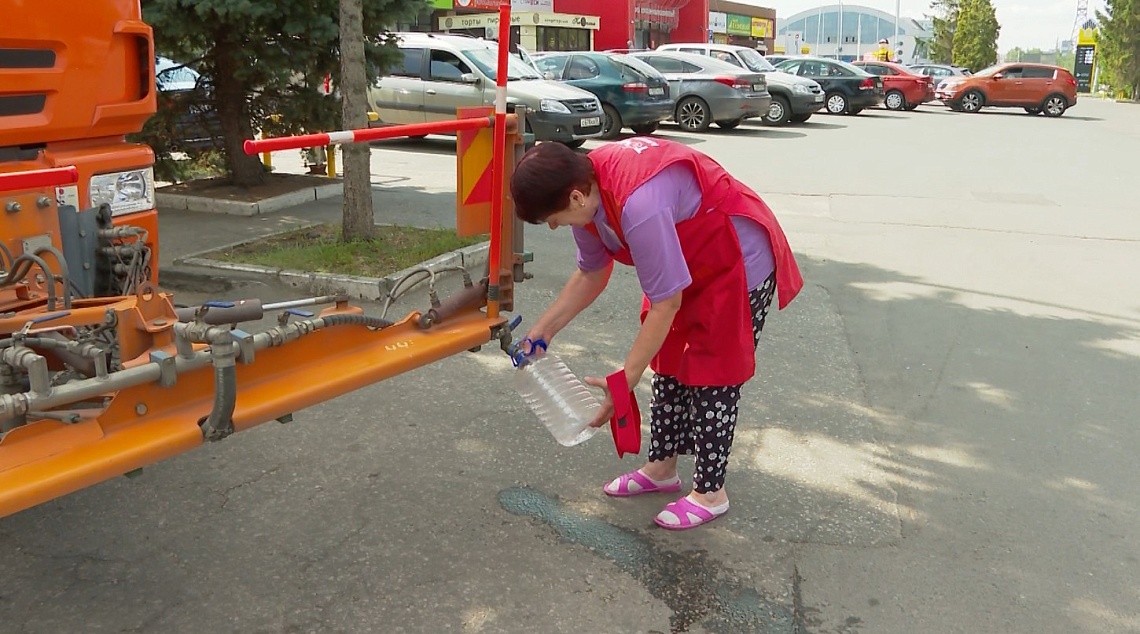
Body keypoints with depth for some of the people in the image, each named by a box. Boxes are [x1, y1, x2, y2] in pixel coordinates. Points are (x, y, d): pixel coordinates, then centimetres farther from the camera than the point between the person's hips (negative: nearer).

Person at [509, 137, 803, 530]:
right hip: (689, 260, 9)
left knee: (712, 376, -3)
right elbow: (591, 274, 4)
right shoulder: (588, 186, -11)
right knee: (669, 363, 14)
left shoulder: (639, 206, -39)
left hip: (740, 263, -9)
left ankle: (710, 493, 11)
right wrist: (544, 328, 1)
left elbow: (666, 303, -32)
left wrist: (624, 381, -27)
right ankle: (661, 468, 29)